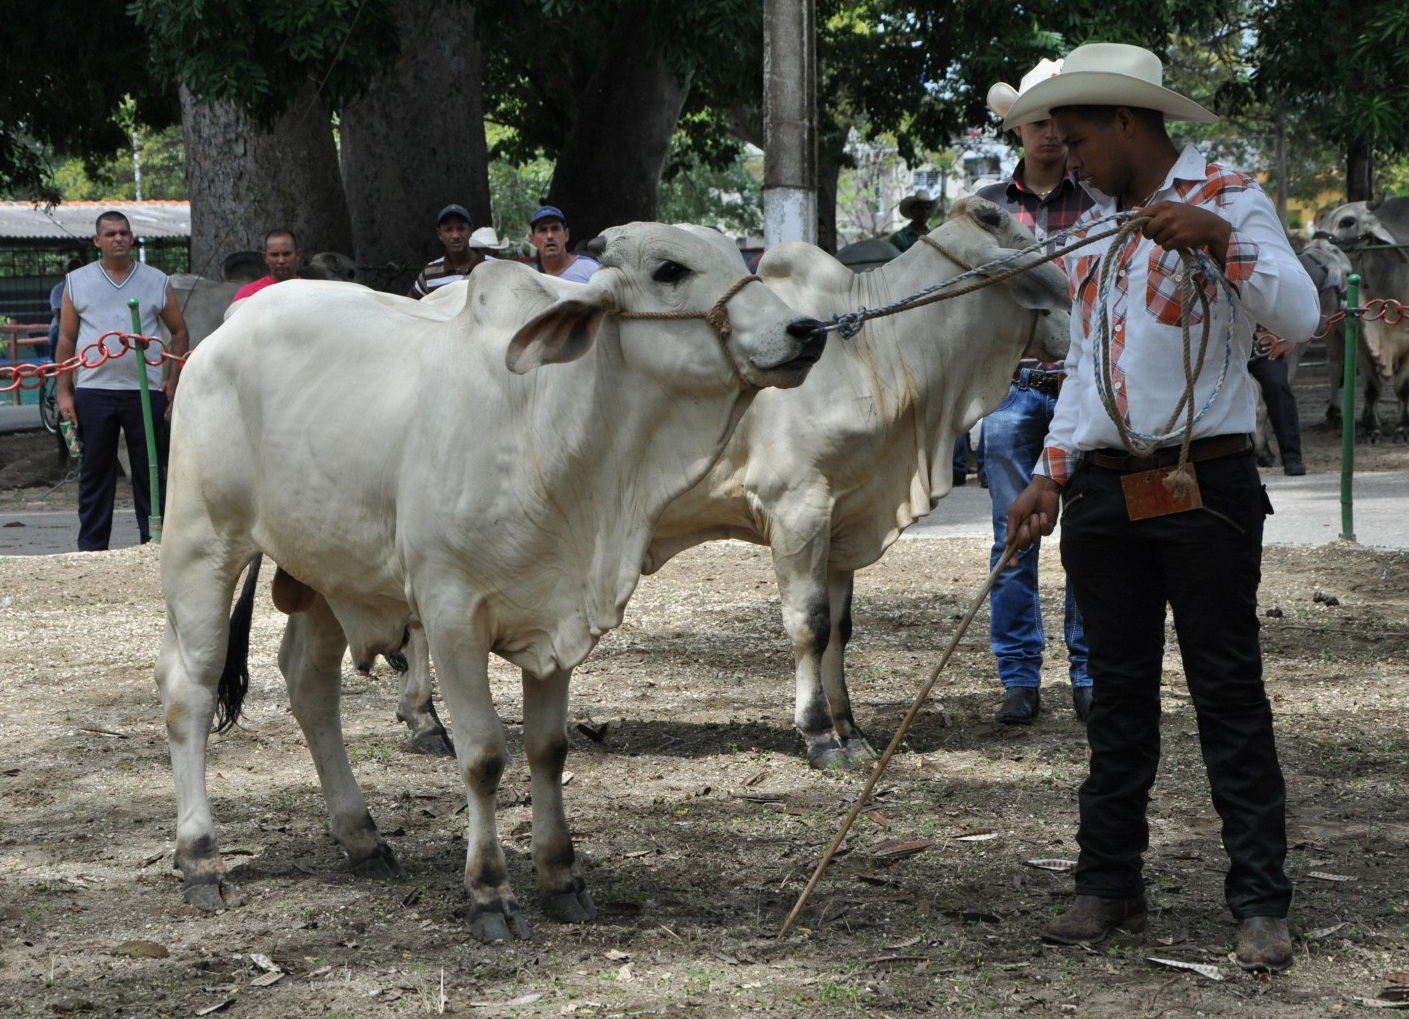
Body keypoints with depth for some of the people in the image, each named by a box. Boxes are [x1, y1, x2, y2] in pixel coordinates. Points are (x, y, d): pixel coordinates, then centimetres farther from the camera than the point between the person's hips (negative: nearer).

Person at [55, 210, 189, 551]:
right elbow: (66, 339, 7)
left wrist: (173, 381, 1)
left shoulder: (157, 281, 7)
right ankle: (91, 547, 9)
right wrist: (64, 392, 1)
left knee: (150, 470, 4)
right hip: (93, 391, 0)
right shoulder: (77, 282, 7)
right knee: (95, 471, 4)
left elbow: (179, 333, 11)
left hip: (146, 391, 0)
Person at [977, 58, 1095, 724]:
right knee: (1013, 536, 2)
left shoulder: (1102, 204, 5)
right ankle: (1020, 678, 9)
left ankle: (1089, 676, 9)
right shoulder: (988, 205, 11)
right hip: (1011, 387, 2)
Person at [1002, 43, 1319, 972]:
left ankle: (1261, 904, -2)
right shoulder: (1091, 231, 16)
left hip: (1205, 488, -6)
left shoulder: (1228, 198, -4)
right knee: (1119, 695, 10)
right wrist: (1051, 477, 12)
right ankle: (1110, 886, 17)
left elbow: (1299, 316, -17)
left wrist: (1219, 238, -28)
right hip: (1106, 494, 6)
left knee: (1230, 694, -5)